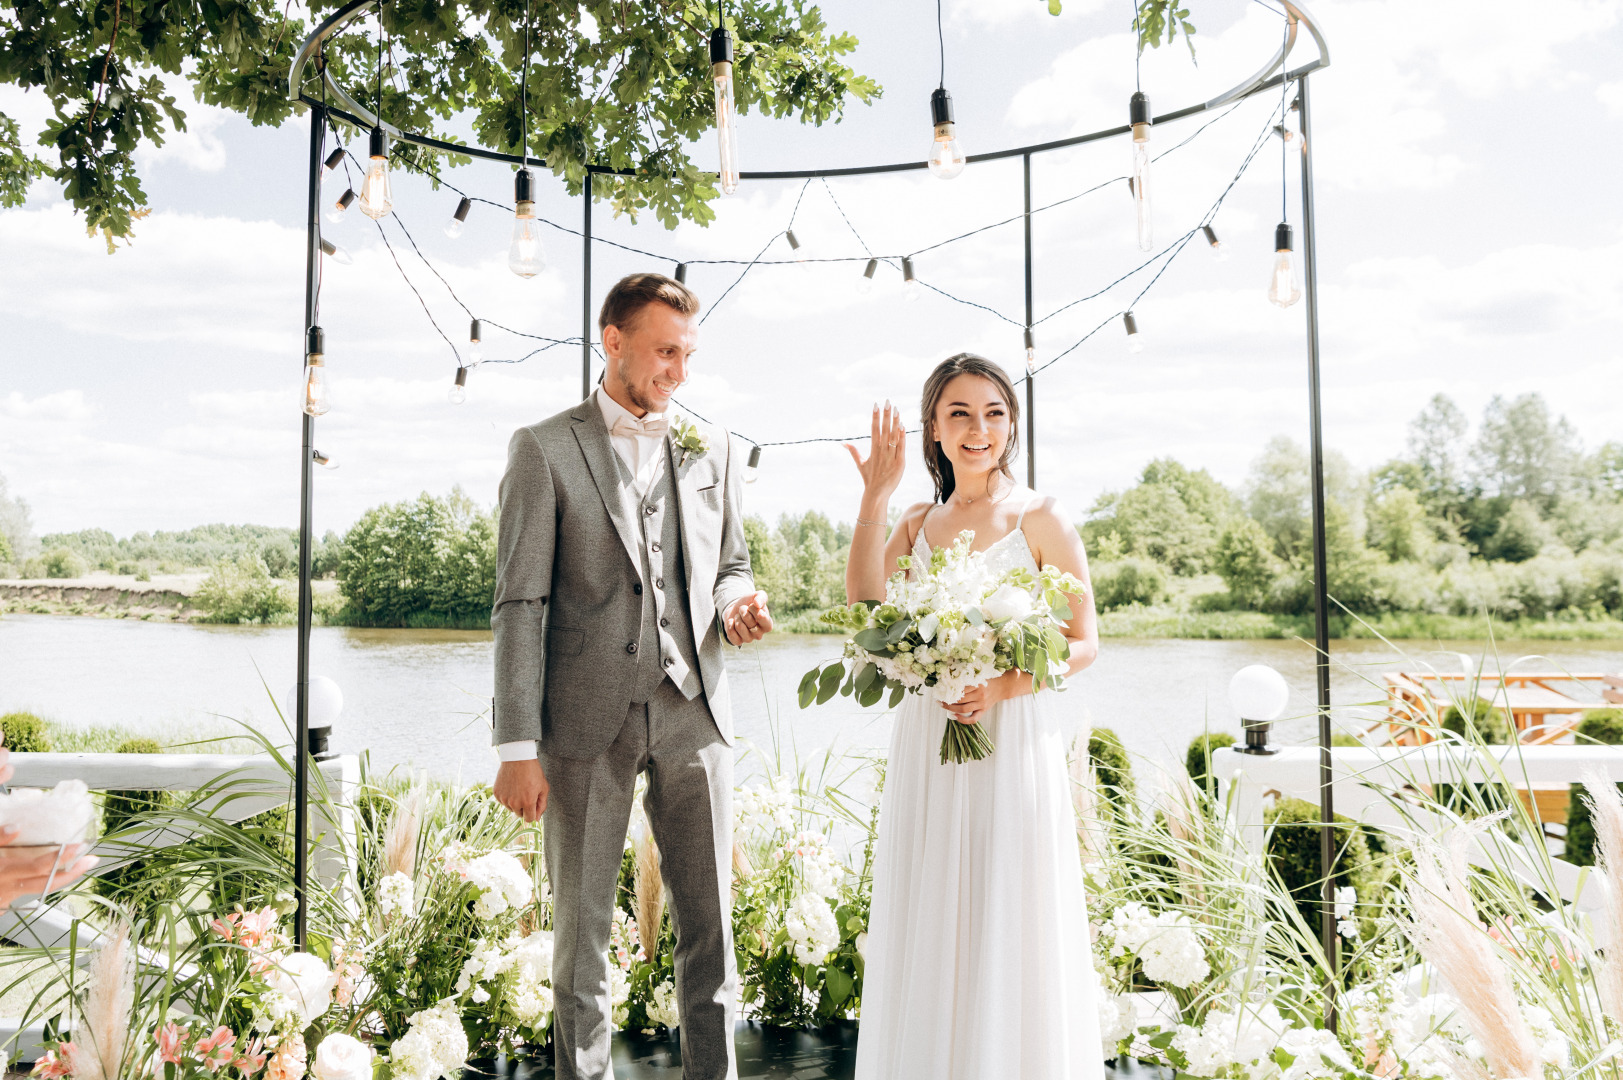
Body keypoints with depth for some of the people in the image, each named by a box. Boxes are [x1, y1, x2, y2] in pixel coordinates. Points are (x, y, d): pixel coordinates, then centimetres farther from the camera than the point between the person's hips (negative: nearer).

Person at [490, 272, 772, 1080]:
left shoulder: (711, 452, 12)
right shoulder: (545, 448, 0)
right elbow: (520, 604, -5)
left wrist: (737, 601, -5)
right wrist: (517, 748, -10)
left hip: (692, 713, 3)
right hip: (587, 720, -3)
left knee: (709, 926, 7)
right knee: (582, 930, 9)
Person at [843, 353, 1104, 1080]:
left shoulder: (1041, 519, -1)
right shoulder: (917, 524, 10)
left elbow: (1084, 644, -2)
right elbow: (864, 607, -6)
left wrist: (1004, 685, -19)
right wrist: (875, 499, -8)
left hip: (1014, 740, -4)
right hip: (926, 746, 4)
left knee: (1010, 931, 4)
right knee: (927, 932, 9)